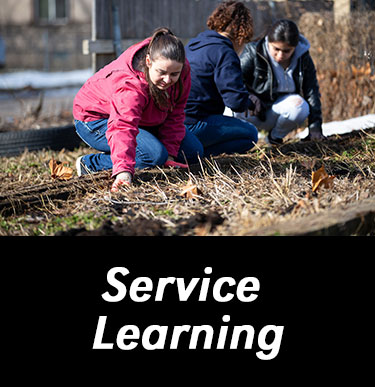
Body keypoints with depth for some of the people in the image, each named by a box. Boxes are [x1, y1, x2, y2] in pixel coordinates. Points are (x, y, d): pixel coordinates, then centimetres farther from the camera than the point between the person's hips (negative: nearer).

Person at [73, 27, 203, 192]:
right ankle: (90, 163, -18)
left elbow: (175, 114, -9)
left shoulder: (181, 69, -21)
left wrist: (170, 152, -17)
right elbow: (123, 128, -58)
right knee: (155, 154, -33)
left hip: (144, 119, 8)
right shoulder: (129, 86, -44)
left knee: (193, 151, 1)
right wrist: (124, 171, -72)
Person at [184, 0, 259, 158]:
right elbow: (236, 101, -18)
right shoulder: (225, 53, -11)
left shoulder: (195, 44, 18)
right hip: (191, 125, -9)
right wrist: (250, 103, 6)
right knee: (250, 134, 0)